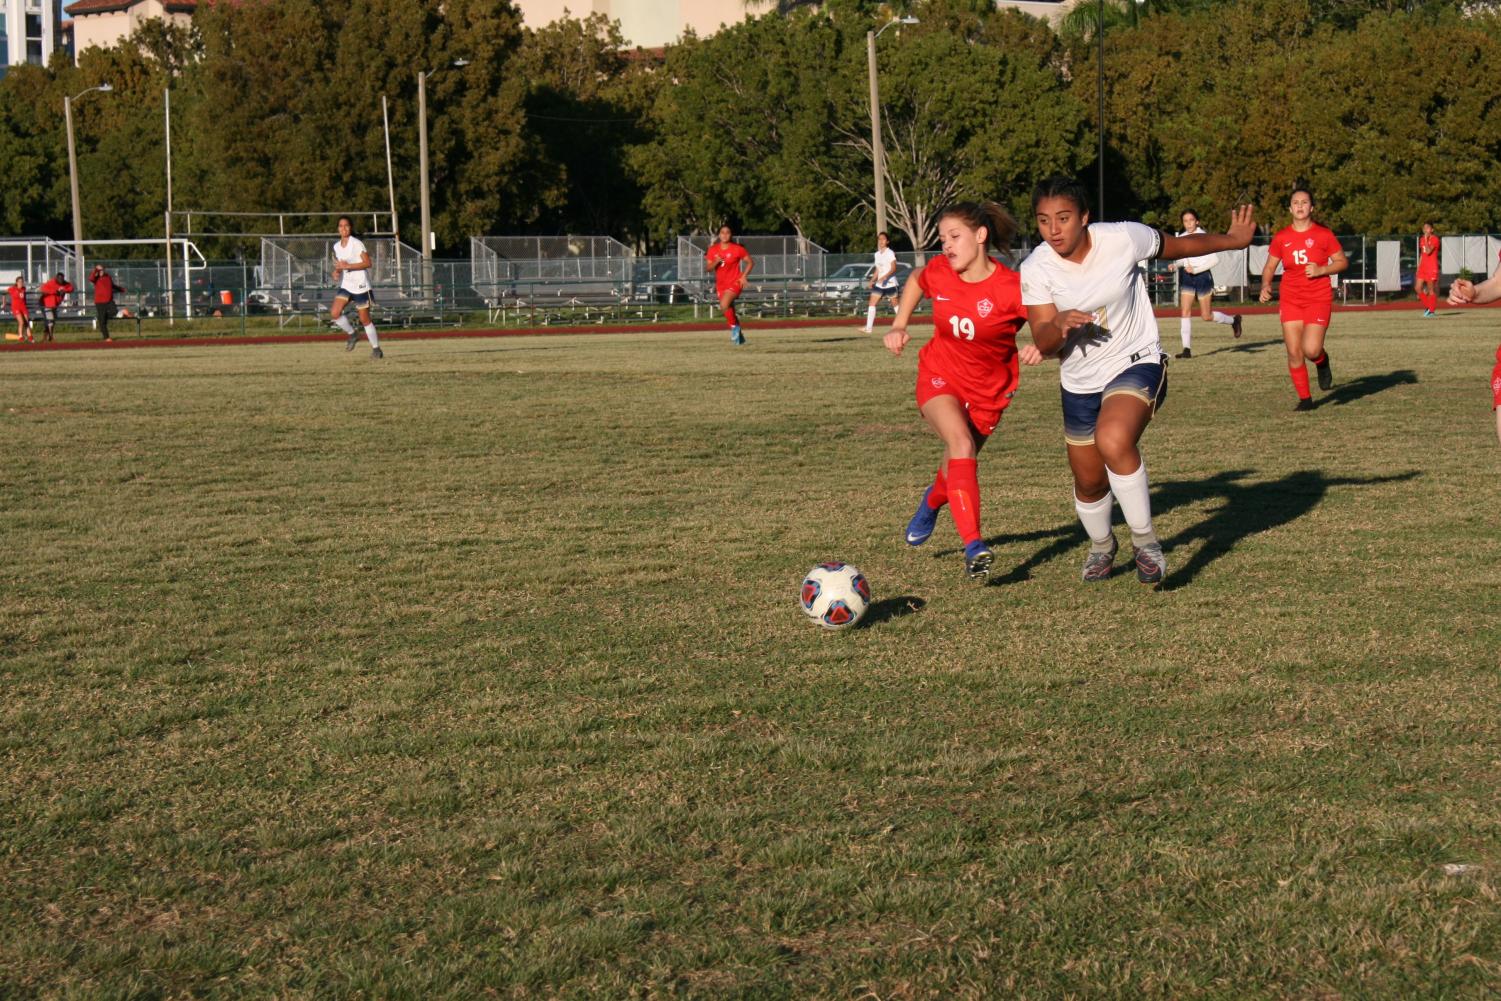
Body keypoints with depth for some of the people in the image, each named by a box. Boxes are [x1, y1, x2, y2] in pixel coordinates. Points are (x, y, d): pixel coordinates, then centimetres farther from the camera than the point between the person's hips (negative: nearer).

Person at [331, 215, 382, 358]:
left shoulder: (357, 244, -11)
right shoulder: (336, 247, 9)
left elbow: (367, 263, -17)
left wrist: (347, 266, -22)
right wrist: (337, 271, -1)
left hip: (360, 286, -6)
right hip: (345, 286, 6)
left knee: (365, 319, 0)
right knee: (334, 313, -13)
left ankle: (376, 348, 14)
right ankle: (352, 334, 9)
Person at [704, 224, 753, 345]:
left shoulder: (737, 249, -9)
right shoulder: (713, 250, 1)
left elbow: (750, 262, 0)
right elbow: (708, 267, 1)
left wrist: (744, 276, -10)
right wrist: (716, 262, -19)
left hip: (734, 282, -5)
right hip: (720, 284, 5)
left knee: (724, 305, -28)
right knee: (729, 311, 11)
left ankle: (735, 327, -6)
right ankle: (739, 335, 28)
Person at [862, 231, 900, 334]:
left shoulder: (890, 253, -8)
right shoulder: (877, 254, 13)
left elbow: (893, 268, -16)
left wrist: (885, 277, -30)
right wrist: (872, 280, 6)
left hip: (890, 283, -6)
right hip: (879, 284, 6)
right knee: (871, 304, -5)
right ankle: (869, 327, -8)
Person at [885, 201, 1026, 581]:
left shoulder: (1013, 288, -22)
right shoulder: (939, 272, -10)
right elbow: (916, 279, 14)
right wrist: (899, 325, 7)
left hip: (987, 389, 0)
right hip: (939, 377, 0)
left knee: (958, 465, 12)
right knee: (962, 444, -27)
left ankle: (933, 500, 53)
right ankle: (974, 546, -33)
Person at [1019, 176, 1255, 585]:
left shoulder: (1123, 239, -18)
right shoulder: (1035, 269, -13)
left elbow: (1179, 245, 2)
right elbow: (1043, 342, -15)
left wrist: (1232, 240, 14)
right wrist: (1060, 325, -38)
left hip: (1136, 364, -4)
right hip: (1080, 381, 4)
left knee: (1113, 440, -33)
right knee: (1089, 482, 15)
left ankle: (1145, 541, -15)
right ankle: (1101, 546, 48)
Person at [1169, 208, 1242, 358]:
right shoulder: (1182, 238, 6)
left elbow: (1215, 259, -15)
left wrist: (1195, 269, -20)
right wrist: (1175, 264, -2)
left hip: (1202, 276, -5)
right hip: (1187, 278, 5)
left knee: (1206, 316, 3)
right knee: (1185, 312, -8)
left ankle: (1233, 320, 30)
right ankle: (1187, 349, -8)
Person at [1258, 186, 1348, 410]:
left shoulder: (1323, 234, -3)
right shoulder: (1281, 237, 3)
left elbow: (1342, 262, 3)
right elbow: (1270, 267, 11)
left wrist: (1321, 270, -14)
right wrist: (1266, 286, -8)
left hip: (1319, 299, -3)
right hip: (1290, 299, 3)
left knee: (1311, 350, -17)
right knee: (1294, 353, -2)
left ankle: (1322, 362, 21)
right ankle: (1305, 399, 13)